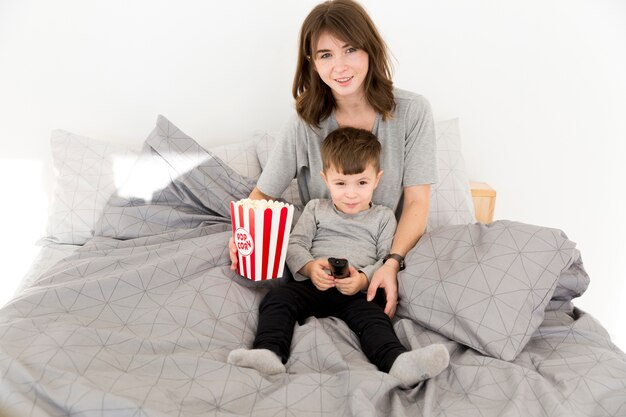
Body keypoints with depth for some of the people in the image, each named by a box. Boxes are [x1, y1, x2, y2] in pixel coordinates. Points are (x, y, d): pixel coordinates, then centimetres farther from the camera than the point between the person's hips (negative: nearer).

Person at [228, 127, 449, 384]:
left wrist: (363, 279, -14)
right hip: (312, 285, 2)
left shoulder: (383, 217, 17)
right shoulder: (316, 209, 20)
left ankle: (397, 361, -54)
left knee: (373, 316, -32)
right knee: (277, 299, -27)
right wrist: (310, 267, -12)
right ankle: (269, 353, -45)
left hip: (358, 292, -1)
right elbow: (294, 245, 11)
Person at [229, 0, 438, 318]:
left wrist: (393, 263, -25)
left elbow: (417, 202, -9)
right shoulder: (305, 125, -6)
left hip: (397, 248, 0)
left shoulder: (412, 111, -7)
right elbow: (262, 194, 0)